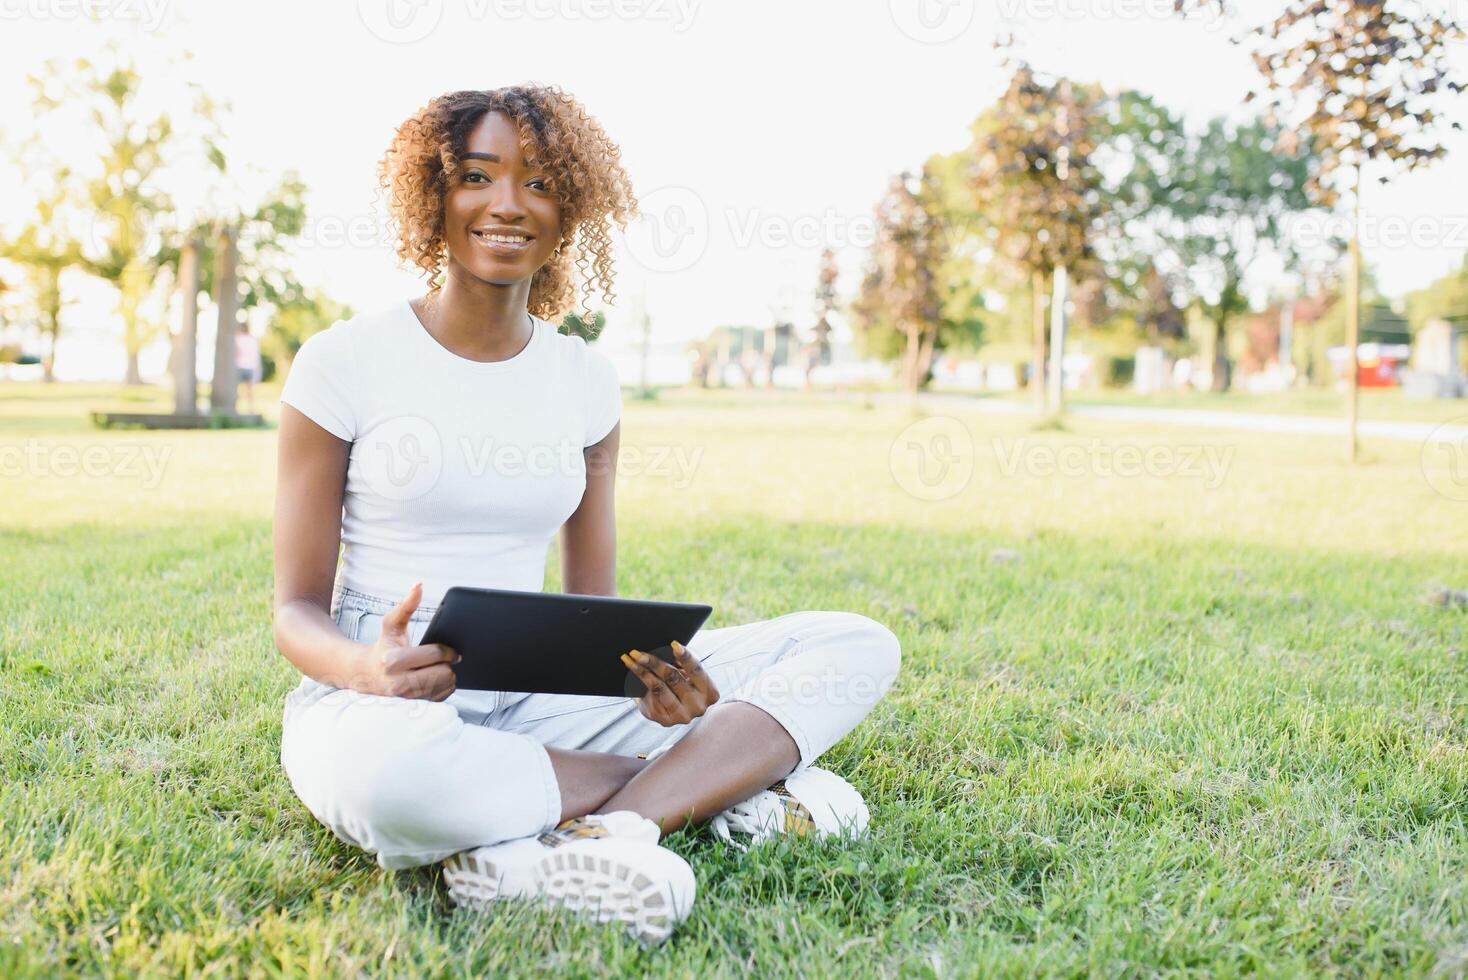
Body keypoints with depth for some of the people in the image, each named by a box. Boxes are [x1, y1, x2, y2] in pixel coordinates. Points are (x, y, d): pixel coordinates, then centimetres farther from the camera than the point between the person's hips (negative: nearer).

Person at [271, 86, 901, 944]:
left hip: (535, 704, 4)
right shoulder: (343, 363, -3)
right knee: (387, 765, -43)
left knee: (857, 647, -9)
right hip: (381, 706, -4)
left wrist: (654, 668, -15)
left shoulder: (586, 380, 8)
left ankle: (569, 854, -28)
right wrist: (369, 668, -27)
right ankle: (726, 780, -20)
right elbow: (298, 608, -3)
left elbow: (595, 605, 9)